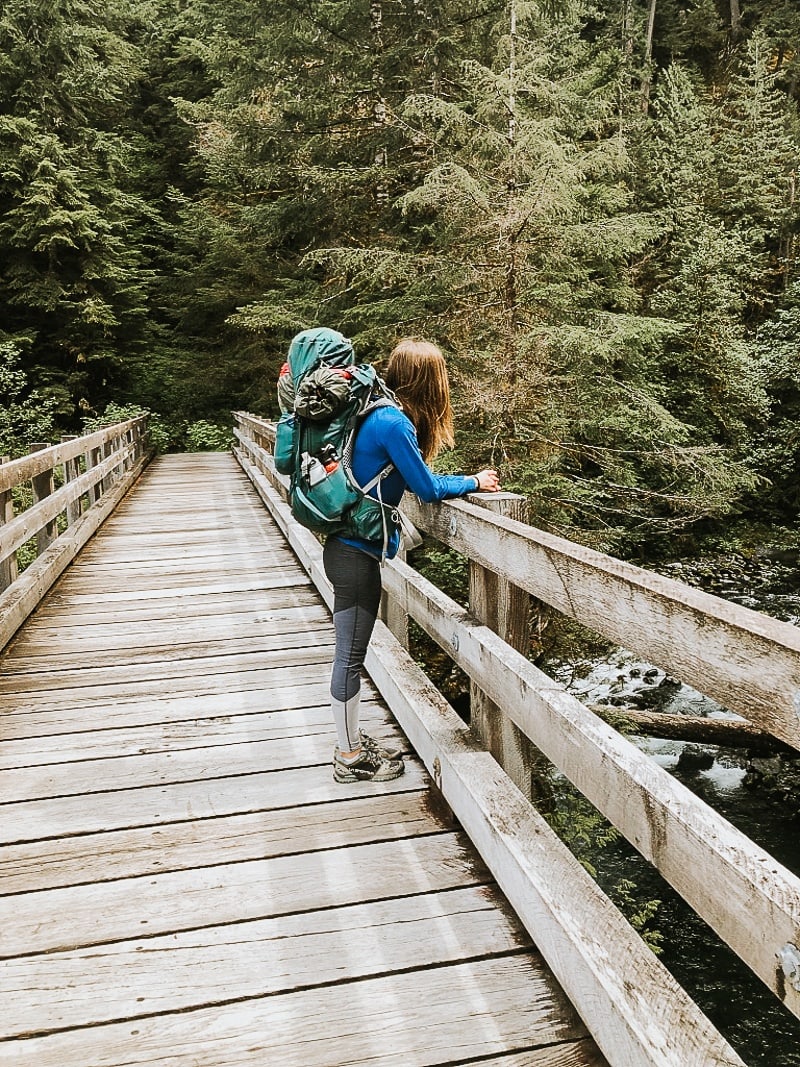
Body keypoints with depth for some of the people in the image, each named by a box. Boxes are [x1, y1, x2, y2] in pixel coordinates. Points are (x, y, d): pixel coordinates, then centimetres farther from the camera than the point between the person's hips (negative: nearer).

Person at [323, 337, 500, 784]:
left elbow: (411, 479, 16)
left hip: (349, 549, 10)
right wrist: (474, 482, 4)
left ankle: (351, 742, 31)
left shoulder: (380, 414, 9)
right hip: (357, 554, -10)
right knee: (350, 657, 2)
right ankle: (350, 758, 16)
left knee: (351, 654, 18)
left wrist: (467, 480, 7)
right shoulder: (393, 422, -19)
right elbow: (428, 488, -12)